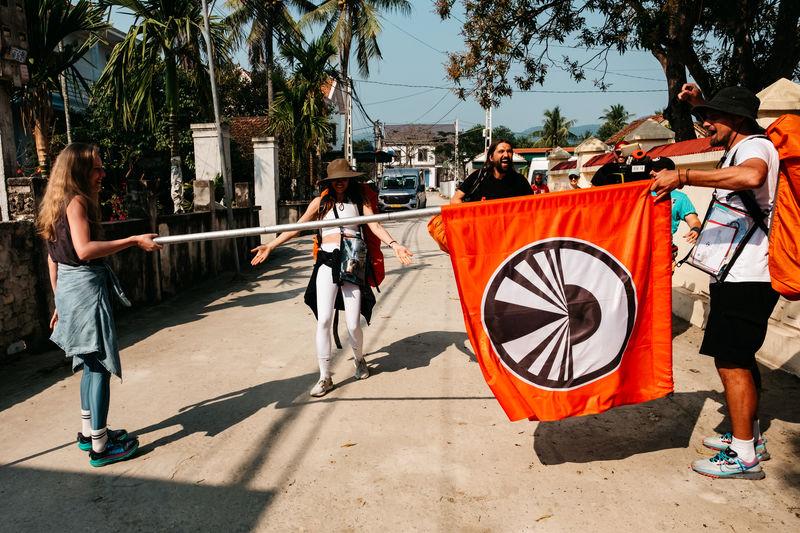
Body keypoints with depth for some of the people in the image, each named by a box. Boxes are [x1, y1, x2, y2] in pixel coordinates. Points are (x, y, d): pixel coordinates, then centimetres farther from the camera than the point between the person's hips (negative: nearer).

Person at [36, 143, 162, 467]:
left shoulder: (59, 204, 16)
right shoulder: (77, 201, -13)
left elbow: (53, 257, 18)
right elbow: (84, 249, -26)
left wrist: (60, 301, 22)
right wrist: (133, 241, -24)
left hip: (69, 288, 10)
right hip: (86, 286, -10)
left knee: (92, 362, 19)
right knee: (100, 364, -4)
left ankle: (89, 432, 30)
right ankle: (100, 446, 4)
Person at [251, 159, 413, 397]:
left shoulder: (359, 201, 10)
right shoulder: (320, 202, 11)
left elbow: (375, 226, 0)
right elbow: (296, 227, 9)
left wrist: (393, 244, -18)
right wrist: (271, 246, 1)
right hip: (327, 262, 1)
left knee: (353, 324, 0)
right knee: (324, 320, -7)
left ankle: (359, 359, 33)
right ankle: (325, 377, 5)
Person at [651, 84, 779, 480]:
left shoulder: (756, 146, -13)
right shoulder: (737, 149, 18)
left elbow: (752, 176, -39)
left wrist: (684, 176, -36)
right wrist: (699, 104, 25)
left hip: (746, 277, -11)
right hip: (739, 273, 11)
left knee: (731, 362, -7)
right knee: (741, 357, 17)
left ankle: (744, 457, 2)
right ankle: (750, 437, 30)